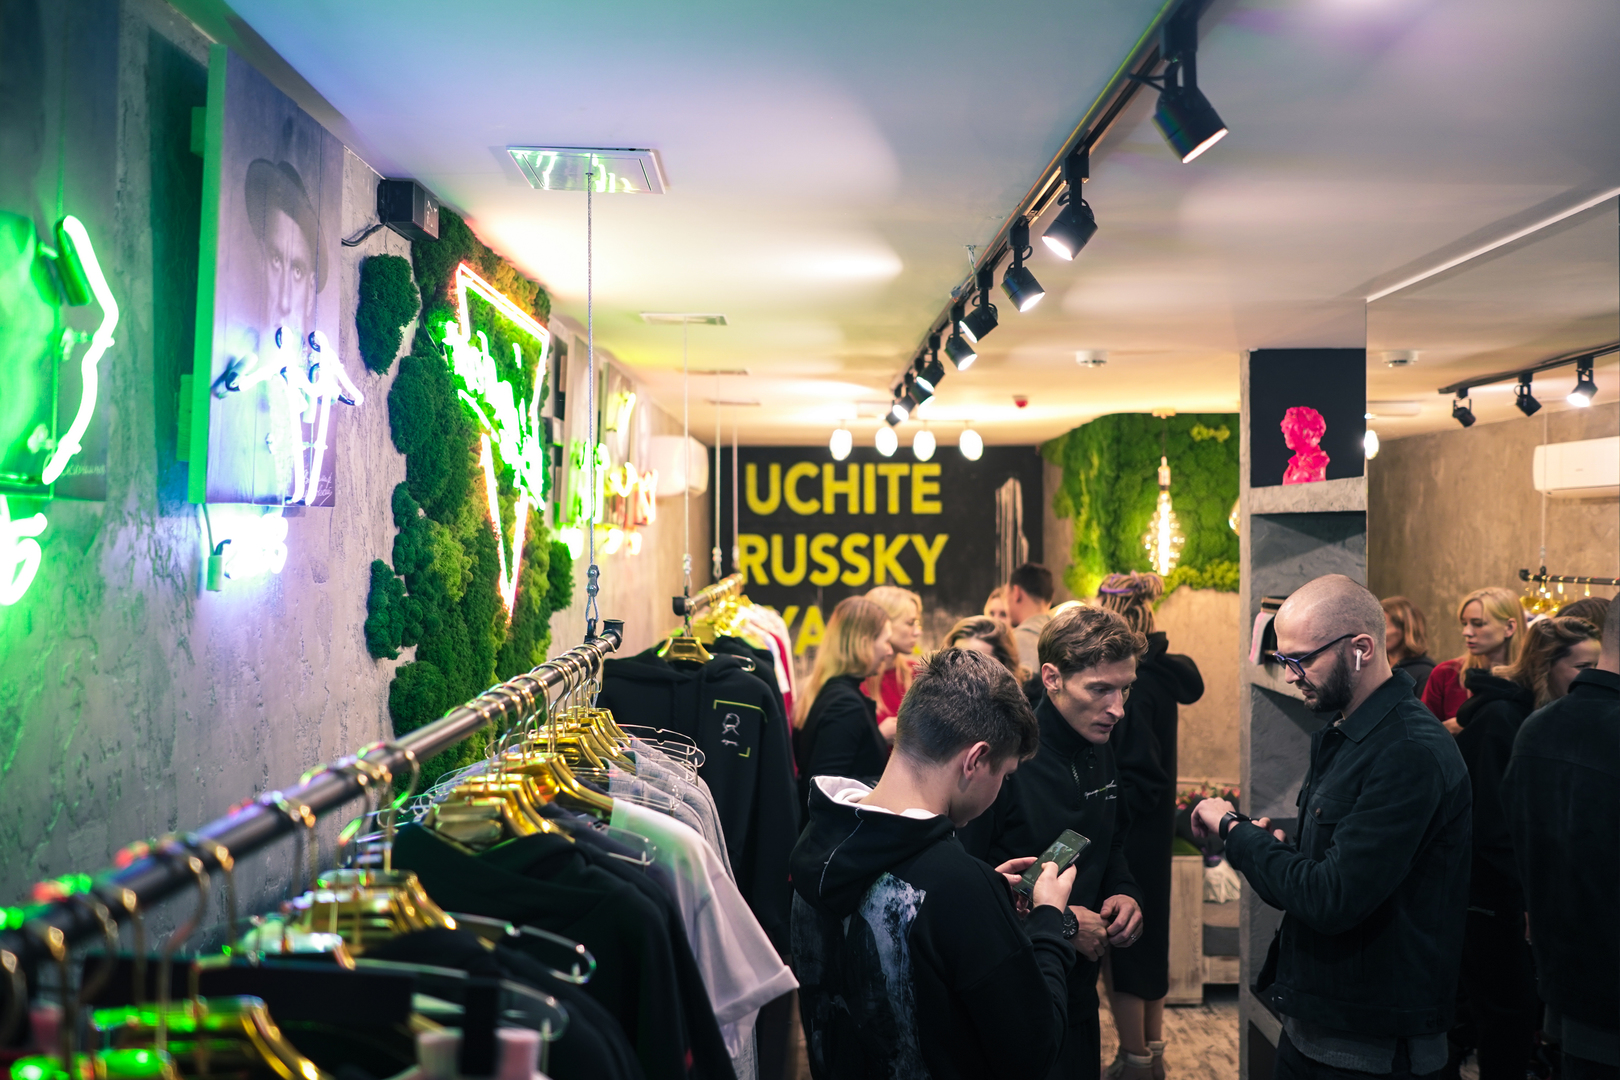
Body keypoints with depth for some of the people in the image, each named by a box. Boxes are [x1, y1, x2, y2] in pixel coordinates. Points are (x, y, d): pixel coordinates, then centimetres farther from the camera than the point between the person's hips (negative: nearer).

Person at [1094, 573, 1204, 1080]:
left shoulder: (1133, 687, -23)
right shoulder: (1159, 674, 5)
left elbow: (1139, 780, -24)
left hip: (1128, 841, -9)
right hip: (1152, 834, 10)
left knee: (1117, 947, 3)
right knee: (1145, 938, 19)